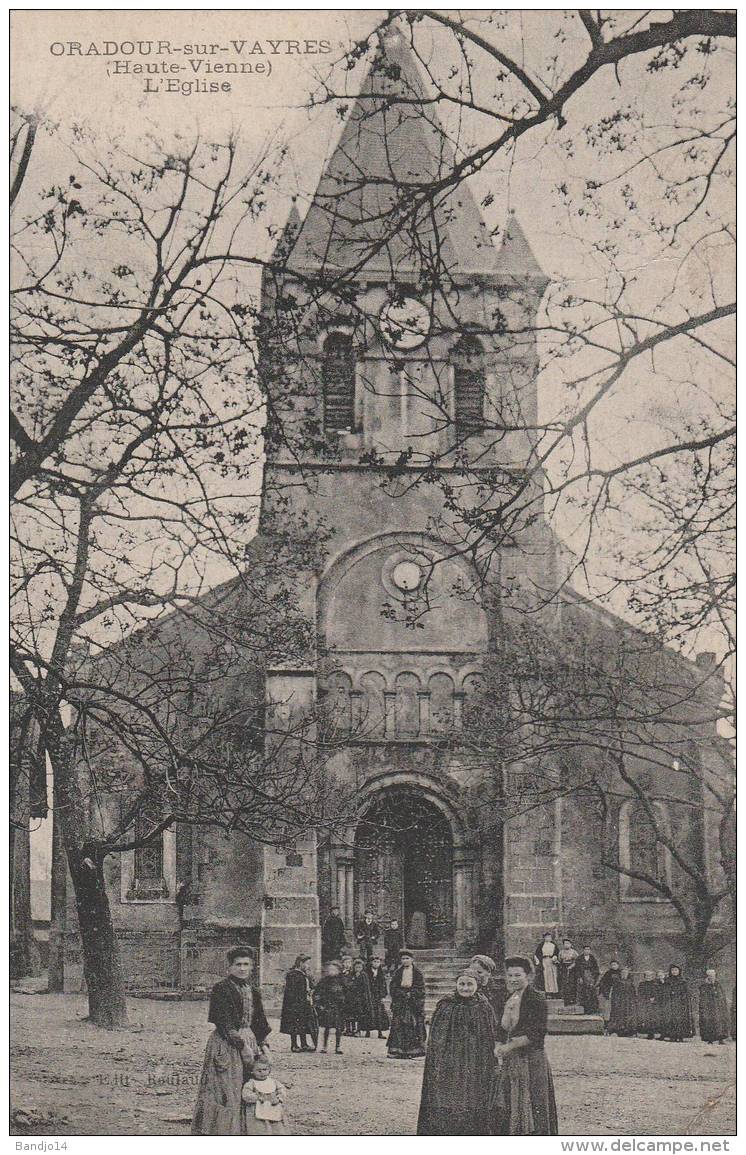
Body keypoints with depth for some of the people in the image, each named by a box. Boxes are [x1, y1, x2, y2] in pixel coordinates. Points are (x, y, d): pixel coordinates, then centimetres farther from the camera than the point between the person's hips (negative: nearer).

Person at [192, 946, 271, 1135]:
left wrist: (262, 1044, 7)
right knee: (225, 1090, -6)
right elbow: (224, 1023, -14)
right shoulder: (221, 989, -9)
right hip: (226, 1045, -7)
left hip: (249, 1042, 7)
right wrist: (242, 1045, -16)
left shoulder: (252, 992, 13)